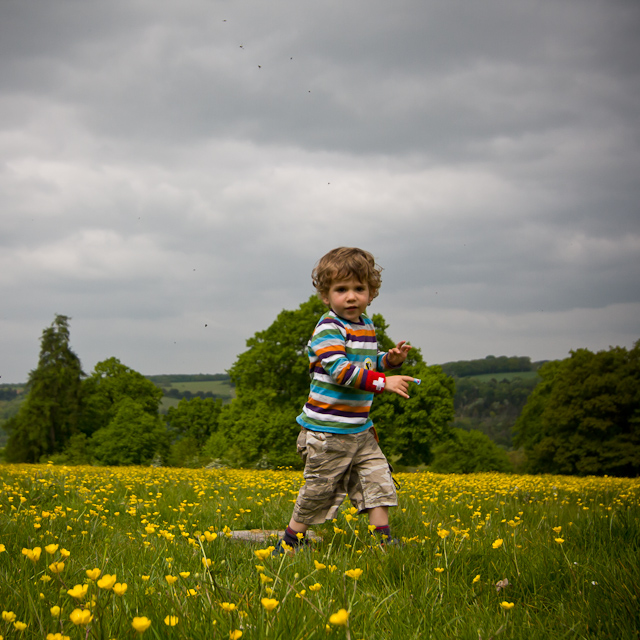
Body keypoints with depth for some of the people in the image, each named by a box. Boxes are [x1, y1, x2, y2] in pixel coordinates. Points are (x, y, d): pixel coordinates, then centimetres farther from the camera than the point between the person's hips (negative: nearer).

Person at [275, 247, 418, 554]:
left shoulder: (366, 326, 10)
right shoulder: (328, 328, -16)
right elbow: (340, 370, -29)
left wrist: (391, 359, 4)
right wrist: (383, 382, -34)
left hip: (360, 429, 7)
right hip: (328, 429, -7)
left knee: (378, 479, 3)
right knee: (319, 488, 3)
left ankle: (383, 539, 10)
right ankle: (289, 542, 19)